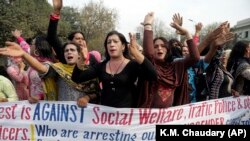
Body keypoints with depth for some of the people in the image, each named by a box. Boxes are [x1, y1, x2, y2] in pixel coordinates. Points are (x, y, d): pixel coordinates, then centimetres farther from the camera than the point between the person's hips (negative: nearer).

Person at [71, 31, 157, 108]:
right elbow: (76, 79, 1)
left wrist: (137, 53, -31)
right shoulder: (101, 66, 7)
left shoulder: (132, 65, -3)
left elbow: (153, 76, -21)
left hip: (126, 111, -3)